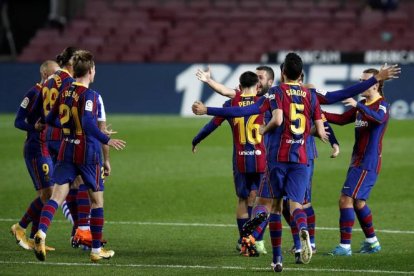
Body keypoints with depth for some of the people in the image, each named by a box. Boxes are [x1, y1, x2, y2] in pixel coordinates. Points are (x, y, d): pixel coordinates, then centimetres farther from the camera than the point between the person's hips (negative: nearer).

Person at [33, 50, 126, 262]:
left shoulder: (64, 93, 8)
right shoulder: (89, 95, -14)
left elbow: (51, 119, 19)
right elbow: (88, 123, -28)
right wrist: (107, 140, -26)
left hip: (66, 150, 5)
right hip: (87, 152, -5)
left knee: (58, 195, -4)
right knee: (97, 199, 9)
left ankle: (41, 233, -31)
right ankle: (96, 250, 14)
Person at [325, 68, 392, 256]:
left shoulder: (382, 105, -12)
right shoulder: (362, 105, 15)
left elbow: (379, 118, -34)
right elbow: (342, 119, 20)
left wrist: (358, 106, -44)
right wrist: (321, 114, 6)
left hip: (368, 163, -10)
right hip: (358, 161, 10)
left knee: (346, 199, -15)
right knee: (358, 202, 17)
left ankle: (345, 246, -14)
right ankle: (372, 242, 30)